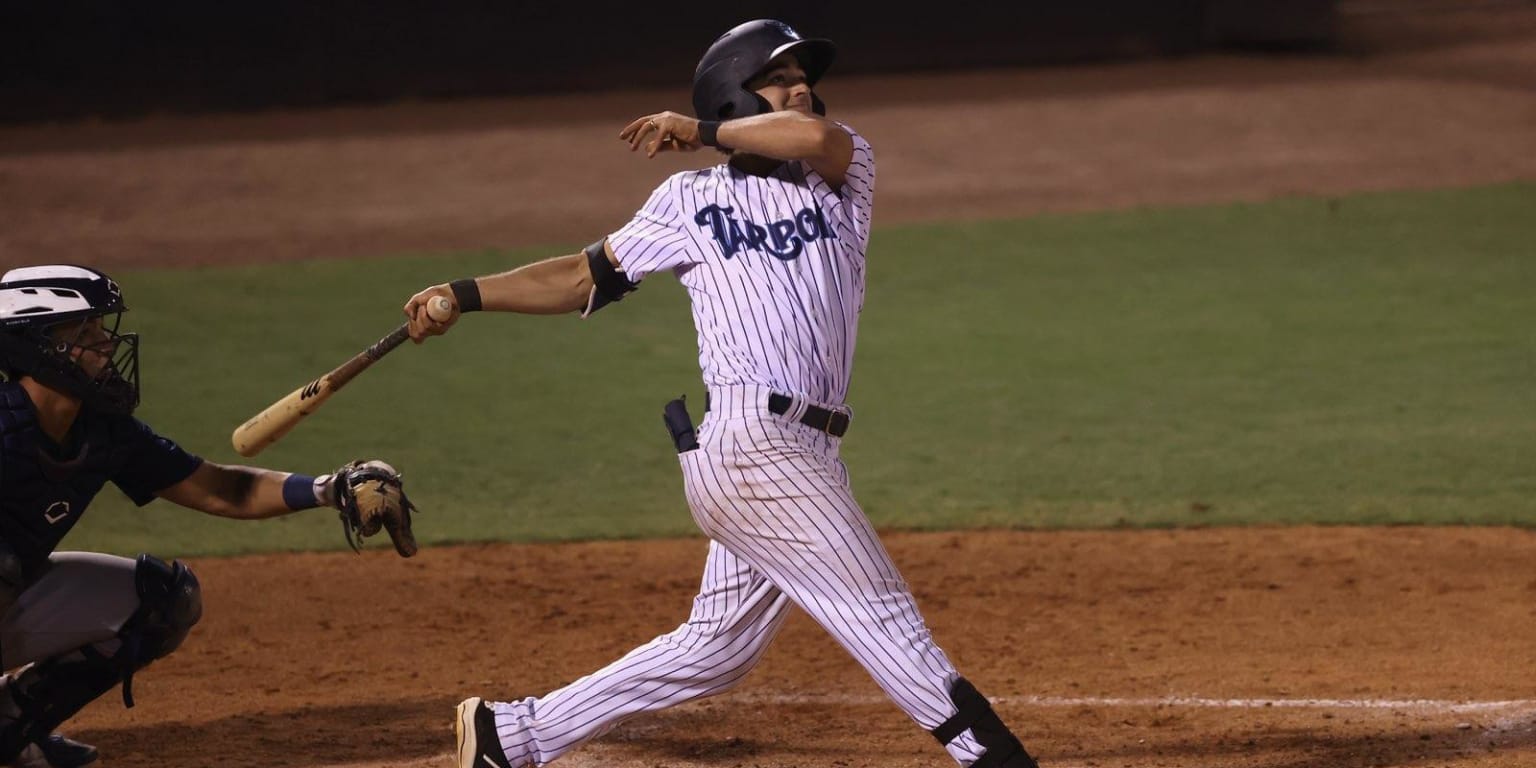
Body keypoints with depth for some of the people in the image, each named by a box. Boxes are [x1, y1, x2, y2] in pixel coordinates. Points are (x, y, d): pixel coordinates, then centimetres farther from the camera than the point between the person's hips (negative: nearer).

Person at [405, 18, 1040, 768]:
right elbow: (585, 276, 13)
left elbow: (814, 135, -10)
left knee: (717, 646, 13)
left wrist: (700, 130, 1)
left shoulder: (843, 177, 14)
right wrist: (466, 294, 5)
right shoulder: (692, 201, 8)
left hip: (803, 451, 6)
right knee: (882, 613, -8)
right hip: (753, 444, -6)